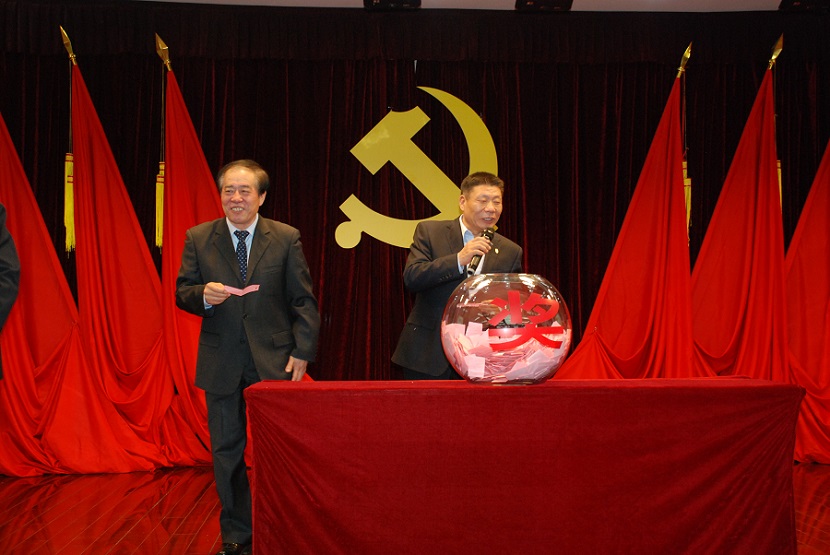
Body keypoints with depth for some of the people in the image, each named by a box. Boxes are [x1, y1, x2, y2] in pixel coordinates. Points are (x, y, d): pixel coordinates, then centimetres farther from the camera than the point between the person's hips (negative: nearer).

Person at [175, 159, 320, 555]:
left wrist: (302, 352, -7)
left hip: (273, 359, -1)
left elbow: (303, 300, 0)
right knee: (226, 450, 9)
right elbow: (182, 292, 4)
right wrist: (204, 295, -19)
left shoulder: (286, 238, 0)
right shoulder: (198, 238, 3)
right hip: (220, 363, 2)